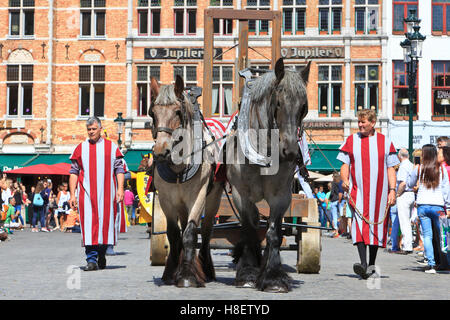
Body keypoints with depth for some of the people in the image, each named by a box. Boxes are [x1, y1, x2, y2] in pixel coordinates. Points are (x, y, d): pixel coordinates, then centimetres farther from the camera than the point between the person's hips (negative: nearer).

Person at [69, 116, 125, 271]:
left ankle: (101, 256, 21)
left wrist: (120, 188, -6)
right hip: (86, 193, 0)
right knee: (89, 224, -8)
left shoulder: (111, 147, 9)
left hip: (106, 193, 0)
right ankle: (91, 260, -9)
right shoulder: (80, 148, 11)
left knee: (105, 222, 4)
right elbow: (74, 172, 10)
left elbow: (119, 169, 6)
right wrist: (72, 194, 3)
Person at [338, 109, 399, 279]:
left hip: (379, 193, 1)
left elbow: (391, 168, 7)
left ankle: (372, 265, 20)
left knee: (376, 226, 7)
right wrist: (344, 180, -12)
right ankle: (363, 264, -24)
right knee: (359, 225, -16)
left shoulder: (385, 142, 7)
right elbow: (345, 165, 8)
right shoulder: (351, 141, 8)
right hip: (358, 191, -1)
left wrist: (392, 190, -3)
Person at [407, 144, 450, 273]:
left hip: (422, 206, 0)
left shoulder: (418, 168, 1)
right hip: (438, 206, 0)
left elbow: (410, 184, 16)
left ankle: (431, 264, -9)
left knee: (427, 235, 0)